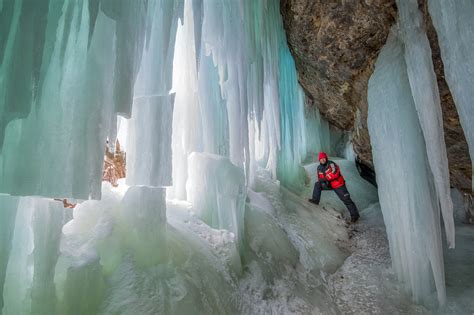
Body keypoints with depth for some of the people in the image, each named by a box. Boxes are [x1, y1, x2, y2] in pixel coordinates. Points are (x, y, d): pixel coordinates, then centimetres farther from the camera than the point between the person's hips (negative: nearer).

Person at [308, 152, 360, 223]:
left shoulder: (331, 164, -20)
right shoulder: (319, 168, 0)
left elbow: (335, 173, -33)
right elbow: (320, 179, 7)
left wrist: (325, 178, -33)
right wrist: (324, 182, -14)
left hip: (338, 185, -6)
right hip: (329, 184, 6)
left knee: (346, 199, -5)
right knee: (317, 184, -4)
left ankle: (354, 214, 7)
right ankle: (315, 200, 0)